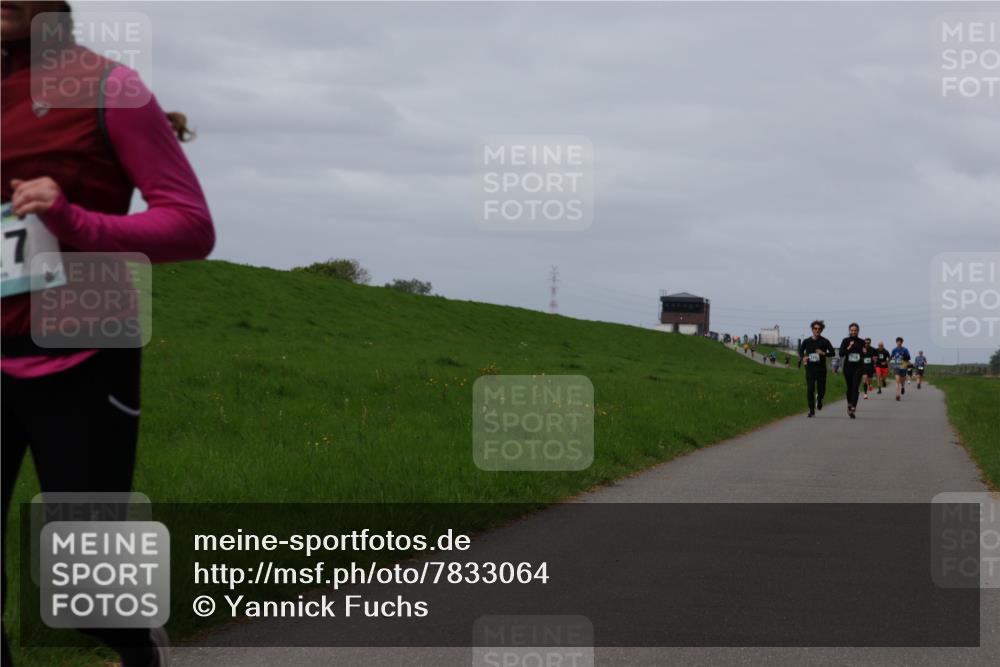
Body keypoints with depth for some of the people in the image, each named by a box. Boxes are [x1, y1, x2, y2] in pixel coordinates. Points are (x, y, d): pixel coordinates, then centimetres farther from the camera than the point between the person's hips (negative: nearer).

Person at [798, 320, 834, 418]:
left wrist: (824, 353, -19)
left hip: (821, 369, 0)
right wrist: (803, 357, -6)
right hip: (810, 369, 0)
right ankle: (811, 410, 1)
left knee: (821, 389, 4)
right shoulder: (806, 341, 5)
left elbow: (832, 352, 0)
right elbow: (800, 351, 15)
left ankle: (819, 399, 40)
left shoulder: (824, 342, 1)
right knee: (810, 390, -7)